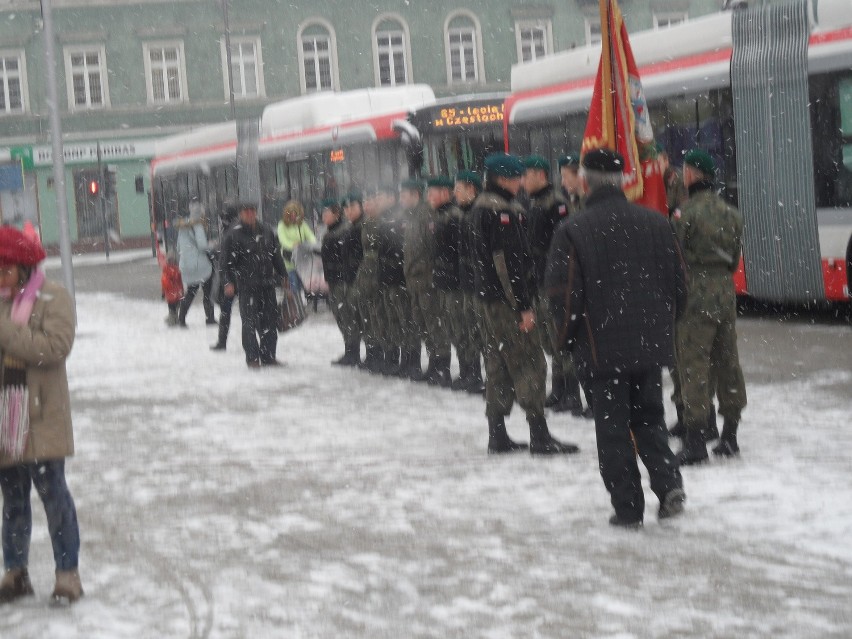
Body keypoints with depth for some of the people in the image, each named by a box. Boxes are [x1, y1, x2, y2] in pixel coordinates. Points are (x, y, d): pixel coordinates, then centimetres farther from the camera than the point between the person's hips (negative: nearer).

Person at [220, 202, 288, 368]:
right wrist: (228, 282, -12)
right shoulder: (233, 235, -2)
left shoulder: (266, 231, 12)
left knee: (270, 320, 5)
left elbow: (276, 255, 20)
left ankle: (268, 356, 13)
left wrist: (284, 276, 19)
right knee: (250, 322, -5)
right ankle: (252, 358, 3)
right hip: (247, 285, -5)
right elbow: (227, 261, -4)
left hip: (267, 284, 5)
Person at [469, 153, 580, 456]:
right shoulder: (500, 212, -16)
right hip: (506, 300, -10)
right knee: (529, 363, -7)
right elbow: (507, 262, -21)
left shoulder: (480, 209, 14)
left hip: (487, 297, 10)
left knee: (498, 364, 13)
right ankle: (539, 436, -9)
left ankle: (497, 436, 15)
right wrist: (523, 305, -19)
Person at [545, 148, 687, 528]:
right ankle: (668, 481, -3)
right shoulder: (655, 223, 2)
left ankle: (628, 508, 6)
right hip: (652, 344, 4)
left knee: (613, 428, 6)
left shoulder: (572, 232, -12)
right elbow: (678, 284, 7)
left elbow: (563, 295, -11)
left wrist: (565, 339, 5)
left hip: (602, 348, -4)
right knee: (649, 418, 18)